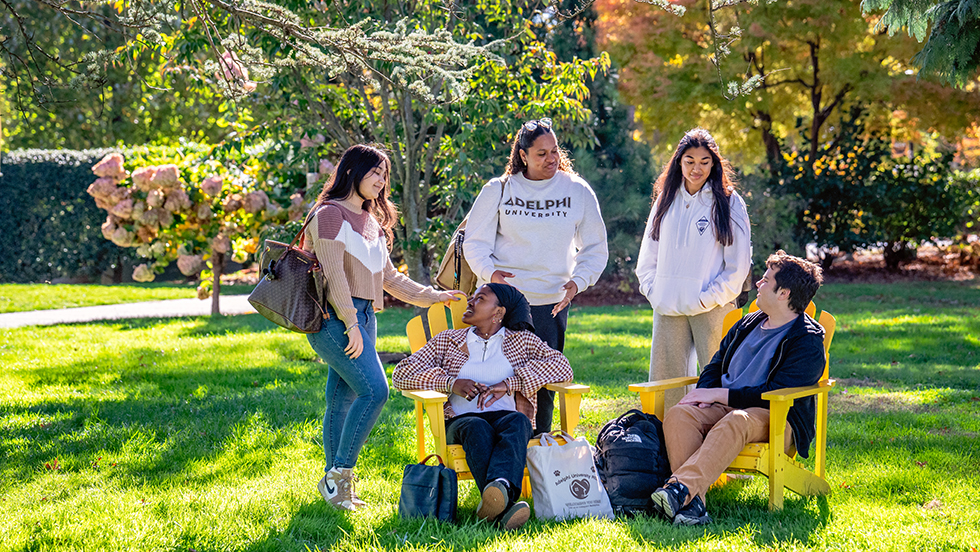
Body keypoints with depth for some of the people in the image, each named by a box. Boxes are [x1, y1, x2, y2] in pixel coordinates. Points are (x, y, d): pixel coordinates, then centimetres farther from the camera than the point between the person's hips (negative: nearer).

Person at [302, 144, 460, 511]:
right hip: (334, 316, -8)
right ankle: (340, 473, -12)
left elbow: (389, 276, 25)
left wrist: (433, 296, 19)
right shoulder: (331, 214, -6)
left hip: (363, 316, 8)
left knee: (343, 399, 7)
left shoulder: (372, 222, 21)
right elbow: (333, 273, -13)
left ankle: (335, 485, 10)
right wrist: (350, 324, -18)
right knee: (374, 389, -19)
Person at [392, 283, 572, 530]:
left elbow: (562, 366, 0)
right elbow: (401, 374, 10)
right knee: (477, 428, -36)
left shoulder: (521, 340, 17)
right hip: (459, 423, 0)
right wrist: (451, 383, -7)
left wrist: (508, 384, -11)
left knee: (517, 422, -36)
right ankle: (504, 504, -61)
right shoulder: (447, 341, 20)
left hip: (507, 418, 0)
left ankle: (500, 486, -66)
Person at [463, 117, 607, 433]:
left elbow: (595, 248, 12)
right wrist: (490, 271, -14)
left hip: (550, 302, 1)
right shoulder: (498, 190, 4)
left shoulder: (577, 191, 6)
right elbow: (475, 242, 6)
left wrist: (577, 281, -6)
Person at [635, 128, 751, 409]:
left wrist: (708, 299, -9)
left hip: (711, 309, -4)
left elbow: (738, 265, -3)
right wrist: (653, 291, 6)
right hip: (668, 310, 4)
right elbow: (648, 256, 20)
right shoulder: (666, 200, 15)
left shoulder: (728, 203, 0)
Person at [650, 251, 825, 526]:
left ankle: (682, 488, -57)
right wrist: (704, 395, 1)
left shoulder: (808, 342, -6)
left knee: (735, 422, -40)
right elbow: (715, 366, 25)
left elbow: (775, 395, -15)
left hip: (777, 421, -7)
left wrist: (718, 394, -15)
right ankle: (692, 503, -42)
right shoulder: (747, 324, 20)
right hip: (725, 408, 7)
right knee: (678, 414, -24)